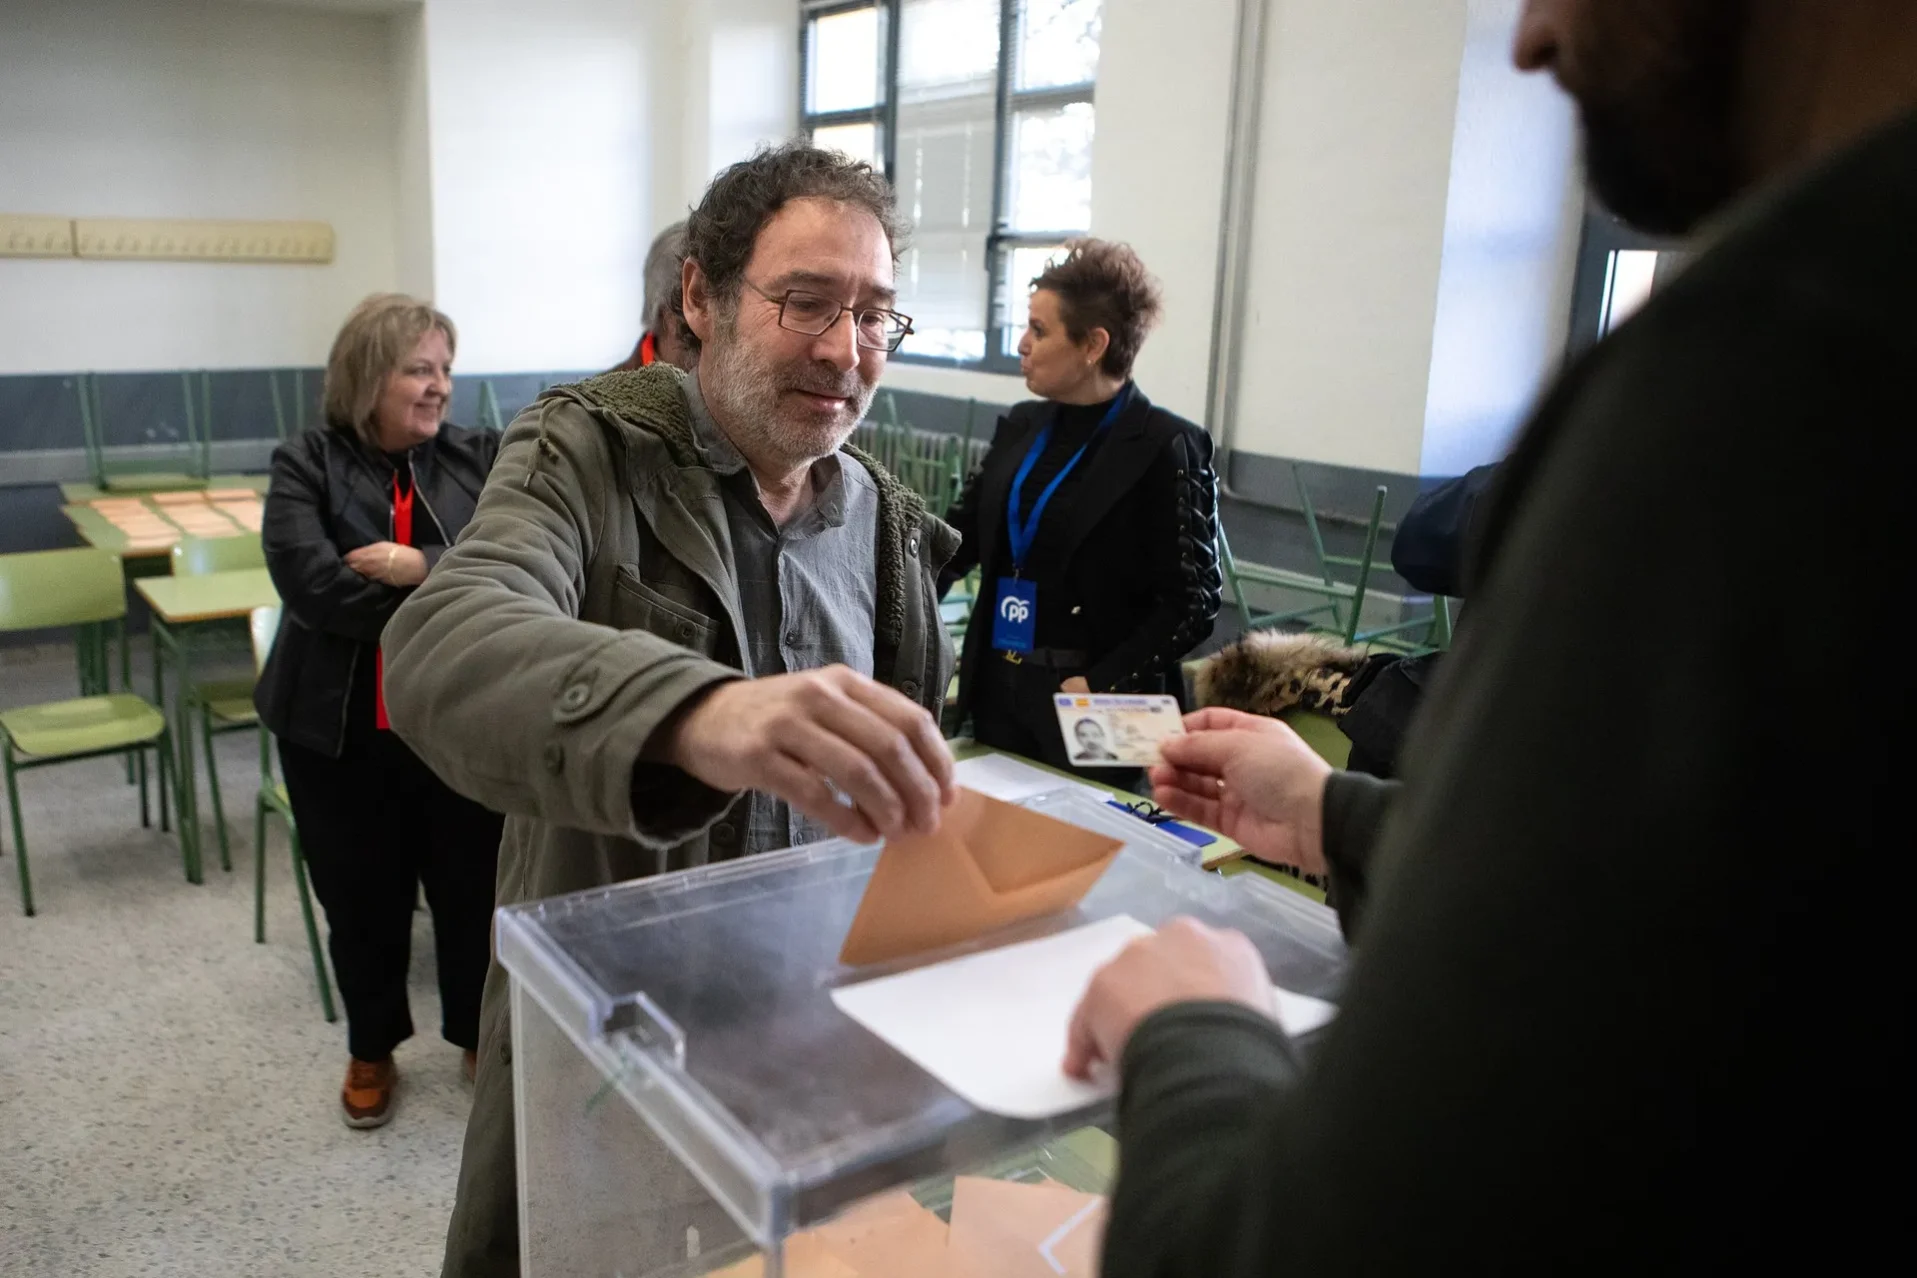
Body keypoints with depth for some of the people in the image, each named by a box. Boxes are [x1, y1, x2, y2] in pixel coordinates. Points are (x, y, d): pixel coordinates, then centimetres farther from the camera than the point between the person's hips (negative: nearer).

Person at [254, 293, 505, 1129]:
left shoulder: (478, 457, 1)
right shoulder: (306, 465, -2)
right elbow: (312, 585, -18)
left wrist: (421, 566, -23)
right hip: (339, 729, 0)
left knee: (473, 890, 11)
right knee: (362, 901, 14)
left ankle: (482, 1038, 35)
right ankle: (372, 1051, 38)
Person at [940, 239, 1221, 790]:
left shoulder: (1166, 448, -11)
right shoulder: (1020, 428, 8)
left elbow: (1193, 601, -12)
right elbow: (959, 537, 11)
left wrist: (1103, 685, -19)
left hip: (1090, 708, -6)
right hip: (997, 687, 6)